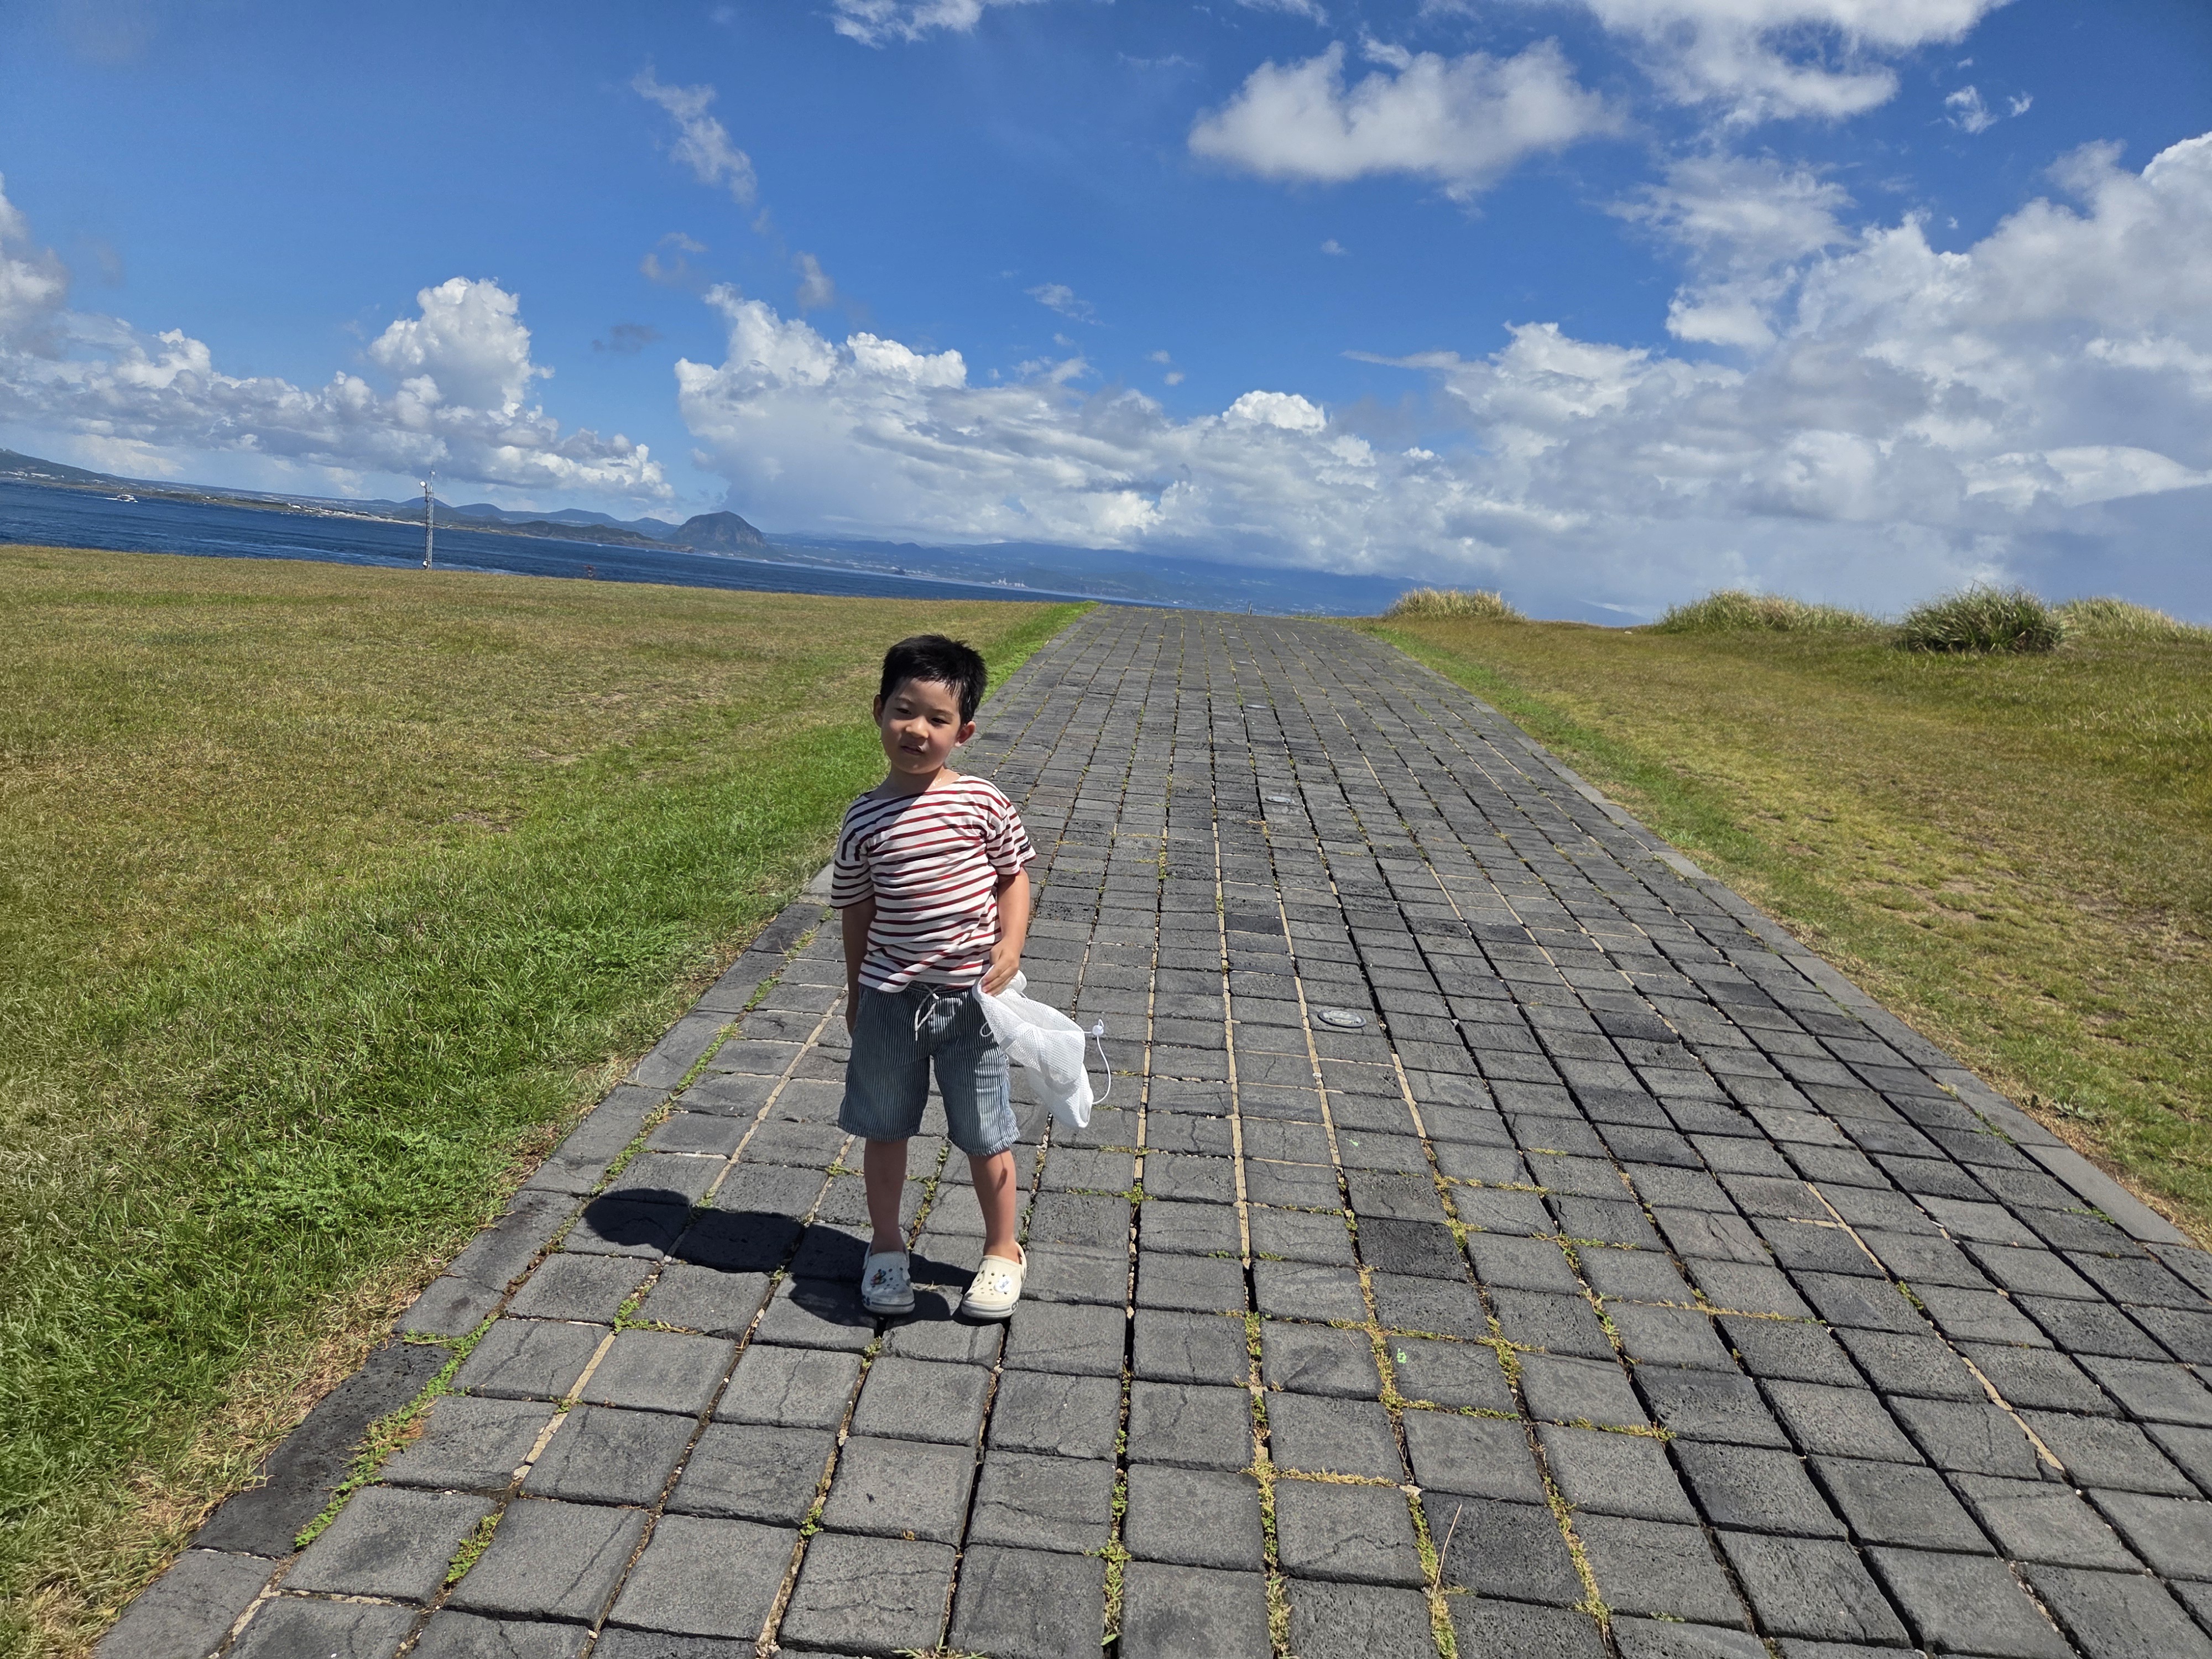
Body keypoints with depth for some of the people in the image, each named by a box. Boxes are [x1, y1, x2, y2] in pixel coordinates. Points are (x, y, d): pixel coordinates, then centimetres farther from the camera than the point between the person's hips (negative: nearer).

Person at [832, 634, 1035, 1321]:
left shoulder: (981, 802, -9)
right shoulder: (865, 819, -5)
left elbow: (1014, 876, 0)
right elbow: (858, 911, 4)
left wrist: (1010, 946, -15)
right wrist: (856, 994, 9)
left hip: (971, 999, -1)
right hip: (890, 1000, 2)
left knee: (984, 1135, 11)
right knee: (884, 1128, 16)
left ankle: (1002, 1250, 31)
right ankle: (886, 1245, 37)